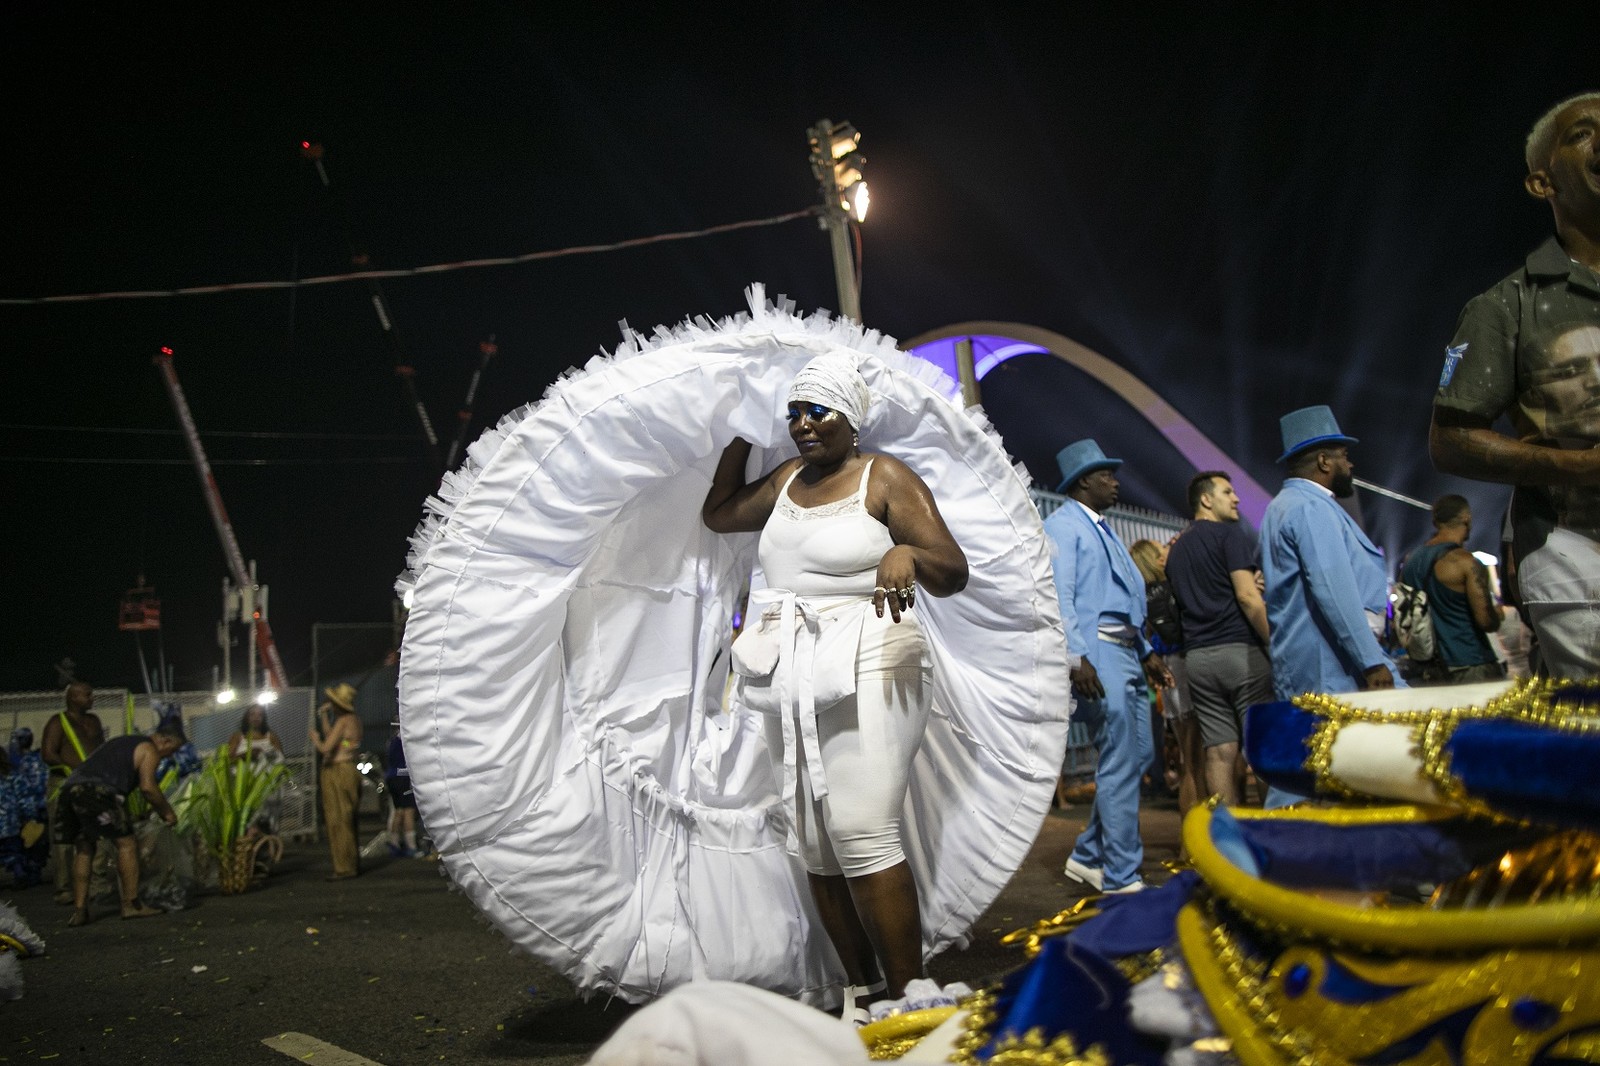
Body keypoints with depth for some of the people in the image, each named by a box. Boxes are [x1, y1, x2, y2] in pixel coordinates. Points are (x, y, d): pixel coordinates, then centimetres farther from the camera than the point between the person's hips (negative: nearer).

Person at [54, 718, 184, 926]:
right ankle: (131, 905, 4)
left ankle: (79, 911, 13)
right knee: (125, 843, 2)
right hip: (96, 791, -8)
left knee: (83, 849, 16)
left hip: (70, 787, 8)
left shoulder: (123, 743, 35)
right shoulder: (149, 750, 8)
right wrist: (166, 812, 8)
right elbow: (147, 786, -5)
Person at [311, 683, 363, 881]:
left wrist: (314, 737, 0)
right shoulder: (354, 720, 13)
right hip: (349, 771, 9)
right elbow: (332, 738, 21)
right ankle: (353, 863, 20)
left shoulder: (342, 722, -15)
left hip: (337, 773, -9)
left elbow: (325, 748, -18)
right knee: (348, 822, 15)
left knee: (338, 821, -5)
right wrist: (323, 716, 21)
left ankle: (344, 867, -4)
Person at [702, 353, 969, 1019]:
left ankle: (909, 997, -8)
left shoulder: (884, 477, -3)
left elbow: (954, 573, -9)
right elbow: (717, 516, 32)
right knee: (814, 844, 5)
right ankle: (864, 991, 14)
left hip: (866, 670, -7)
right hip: (795, 680, 7)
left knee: (862, 833, -17)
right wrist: (742, 439, 27)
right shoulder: (786, 479, 16)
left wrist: (906, 554, -30)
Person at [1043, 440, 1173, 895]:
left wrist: (1147, 652, 19)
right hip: (1097, 652, -10)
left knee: (1136, 755, 11)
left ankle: (1089, 856, 20)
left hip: (1127, 653, 10)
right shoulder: (1063, 525, -5)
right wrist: (1076, 657, -25)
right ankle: (1121, 878, -1)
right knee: (1120, 764, -8)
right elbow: (1059, 596, -15)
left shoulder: (1102, 529, 23)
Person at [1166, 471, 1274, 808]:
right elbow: (1247, 596, -12)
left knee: (1219, 752, 2)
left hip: (1197, 655, 6)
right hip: (1240, 649, -6)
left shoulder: (1176, 550, 21)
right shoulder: (1231, 534, -2)